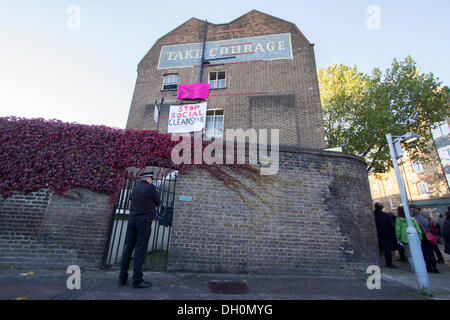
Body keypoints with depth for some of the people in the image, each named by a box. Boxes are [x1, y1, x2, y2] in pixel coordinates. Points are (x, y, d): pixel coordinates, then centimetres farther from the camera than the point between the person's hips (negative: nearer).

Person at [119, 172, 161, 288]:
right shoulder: (150, 188, -6)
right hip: (144, 221, -6)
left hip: (132, 219, 7)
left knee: (128, 247, 11)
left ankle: (123, 277, 19)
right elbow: (158, 202, 3)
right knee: (140, 249, -3)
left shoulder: (135, 189, 13)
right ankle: (137, 280, 1)